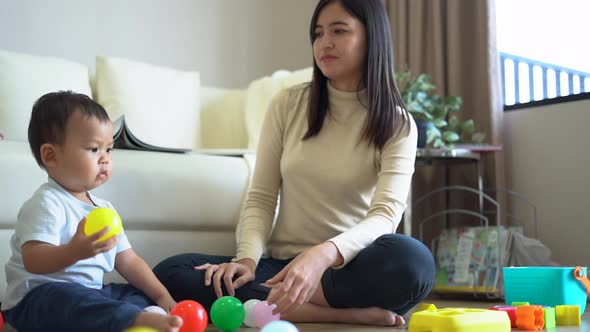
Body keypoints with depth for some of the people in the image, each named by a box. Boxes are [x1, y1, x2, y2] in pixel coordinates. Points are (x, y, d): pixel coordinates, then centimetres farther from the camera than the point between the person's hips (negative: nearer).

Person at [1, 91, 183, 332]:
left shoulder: (104, 209, 13)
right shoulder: (47, 204, -14)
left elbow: (128, 261, 14)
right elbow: (33, 261, -27)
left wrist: (162, 296, 2)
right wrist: (76, 251, -46)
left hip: (87, 294, 10)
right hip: (39, 296, -9)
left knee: (142, 294, 1)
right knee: (66, 297, -38)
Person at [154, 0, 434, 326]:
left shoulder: (397, 123, -2)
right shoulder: (287, 104, 5)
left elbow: (386, 214, -17)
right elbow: (261, 197, 4)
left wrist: (323, 255, -37)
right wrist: (247, 259, -17)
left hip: (348, 267, -2)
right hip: (282, 264, 3)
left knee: (411, 259, -37)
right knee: (170, 274, -23)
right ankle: (345, 313, -28)